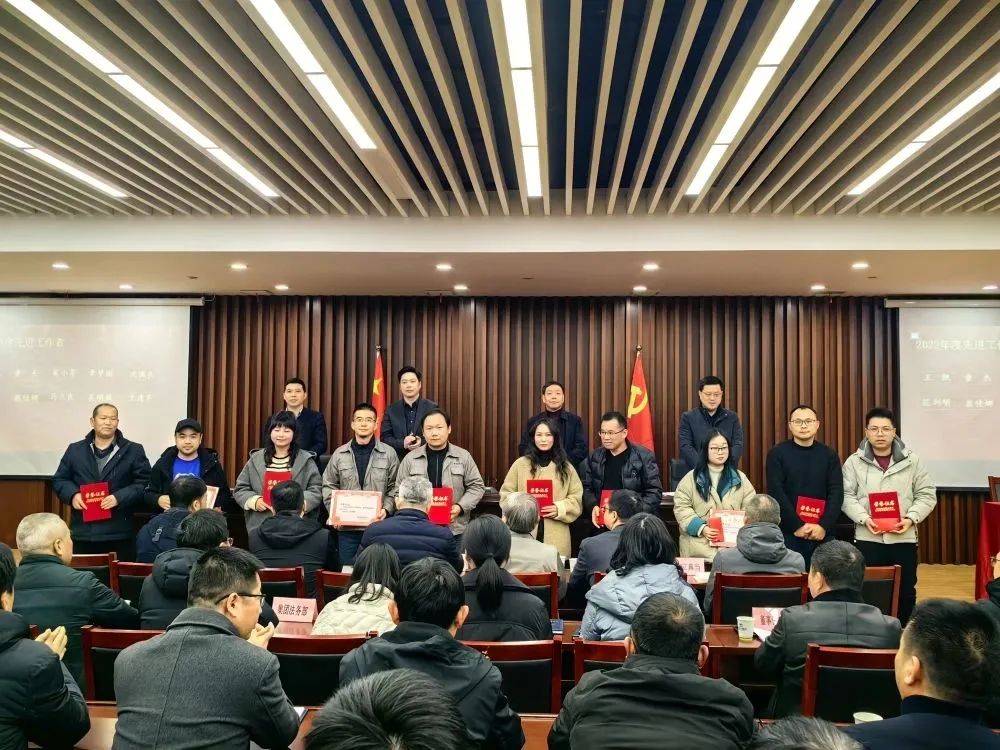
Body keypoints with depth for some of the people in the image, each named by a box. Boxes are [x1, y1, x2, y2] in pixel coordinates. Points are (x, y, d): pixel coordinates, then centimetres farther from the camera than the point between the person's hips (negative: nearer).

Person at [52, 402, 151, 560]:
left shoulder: (133, 451, 4)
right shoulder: (75, 450, 13)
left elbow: (144, 483, -1)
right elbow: (59, 480, 16)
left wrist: (119, 498, -15)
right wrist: (73, 494, -5)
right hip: (83, 532, 2)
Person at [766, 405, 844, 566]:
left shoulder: (829, 455, 8)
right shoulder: (777, 454, 0)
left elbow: (836, 493, 1)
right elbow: (776, 493, -8)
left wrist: (824, 526, -12)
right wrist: (797, 526, -14)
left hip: (822, 533, 2)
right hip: (788, 532, -2)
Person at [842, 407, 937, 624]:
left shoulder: (912, 461, 3)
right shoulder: (854, 462, 2)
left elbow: (926, 495, 3)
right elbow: (847, 496, 0)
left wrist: (910, 518, -11)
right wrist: (864, 518, -15)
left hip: (903, 538, 1)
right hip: (867, 538, -1)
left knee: (905, 592, 10)